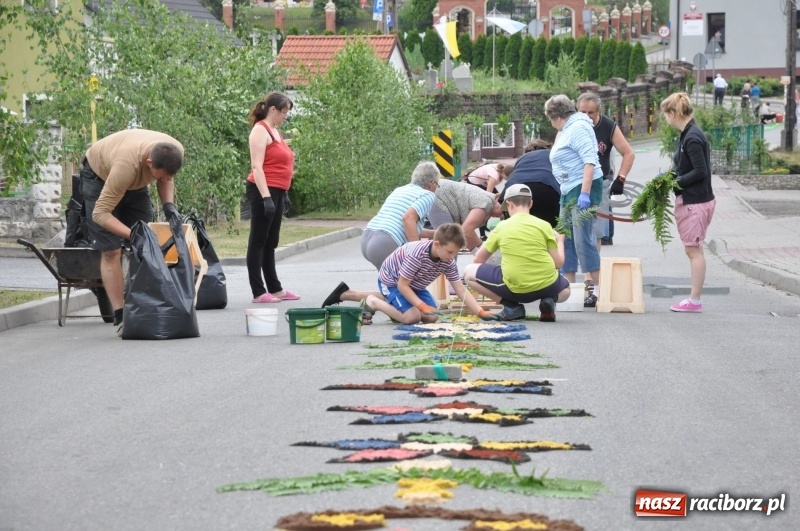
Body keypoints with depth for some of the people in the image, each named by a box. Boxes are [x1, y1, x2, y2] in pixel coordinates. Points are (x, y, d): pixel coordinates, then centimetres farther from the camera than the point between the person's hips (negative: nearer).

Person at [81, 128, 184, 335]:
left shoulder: (176, 152, -28)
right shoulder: (126, 164, -45)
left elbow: (166, 180, -2)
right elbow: (100, 213, -39)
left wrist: (168, 205, -21)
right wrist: (132, 235, -49)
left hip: (135, 182, 6)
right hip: (100, 176, -6)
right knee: (111, 250, -12)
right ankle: (120, 318, -11)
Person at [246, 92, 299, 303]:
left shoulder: (274, 131, 18)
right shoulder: (260, 131, -10)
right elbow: (257, 166, -18)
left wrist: (283, 193, 20)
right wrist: (266, 197, -24)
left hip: (277, 192, 10)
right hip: (264, 191, -10)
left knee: (270, 242, 13)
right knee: (259, 241, -5)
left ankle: (275, 289, 18)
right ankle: (258, 292, -5)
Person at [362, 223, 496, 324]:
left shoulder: (448, 262, -17)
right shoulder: (417, 254, -38)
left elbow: (461, 291, -15)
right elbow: (402, 285, -30)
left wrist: (481, 312, -26)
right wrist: (422, 306, -35)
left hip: (414, 286, 7)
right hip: (391, 281, -7)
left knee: (432, 317, -4)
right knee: (412, 317, -24)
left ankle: (393, 305, 15)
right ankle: (373, 303, -5)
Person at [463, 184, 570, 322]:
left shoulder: (502, 226, 5)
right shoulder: (544, 225, 3)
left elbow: (479, 260, 13)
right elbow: (558, 263, 4)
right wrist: (560, 241, 23)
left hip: (515, 289, -2)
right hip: (547, 286, 2)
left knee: (469, 271, 15)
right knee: (565, 290, 38)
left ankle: (511, 306, 1)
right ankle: (549, 301, 0)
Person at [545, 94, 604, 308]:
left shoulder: (578, 128, -12)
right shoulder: (566, 130, 19)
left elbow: (590, 161, -21)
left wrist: (585, 193, -26)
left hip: (582, 188, -11)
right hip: (569, 191, 11)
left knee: (584, 238, -15)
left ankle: (595, 288, -15)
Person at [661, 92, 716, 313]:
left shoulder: (692, 138, -19)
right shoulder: (689, 134, 10)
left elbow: (700, 172, -21)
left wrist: (675, 181, -15)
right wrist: (672, 175, 6)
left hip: (695, 201, -10)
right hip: (689, 200, 10)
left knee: (693, 250, -4)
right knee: (693, 250, 11)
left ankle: (695, 300, 1)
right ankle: (694, 299, 16)